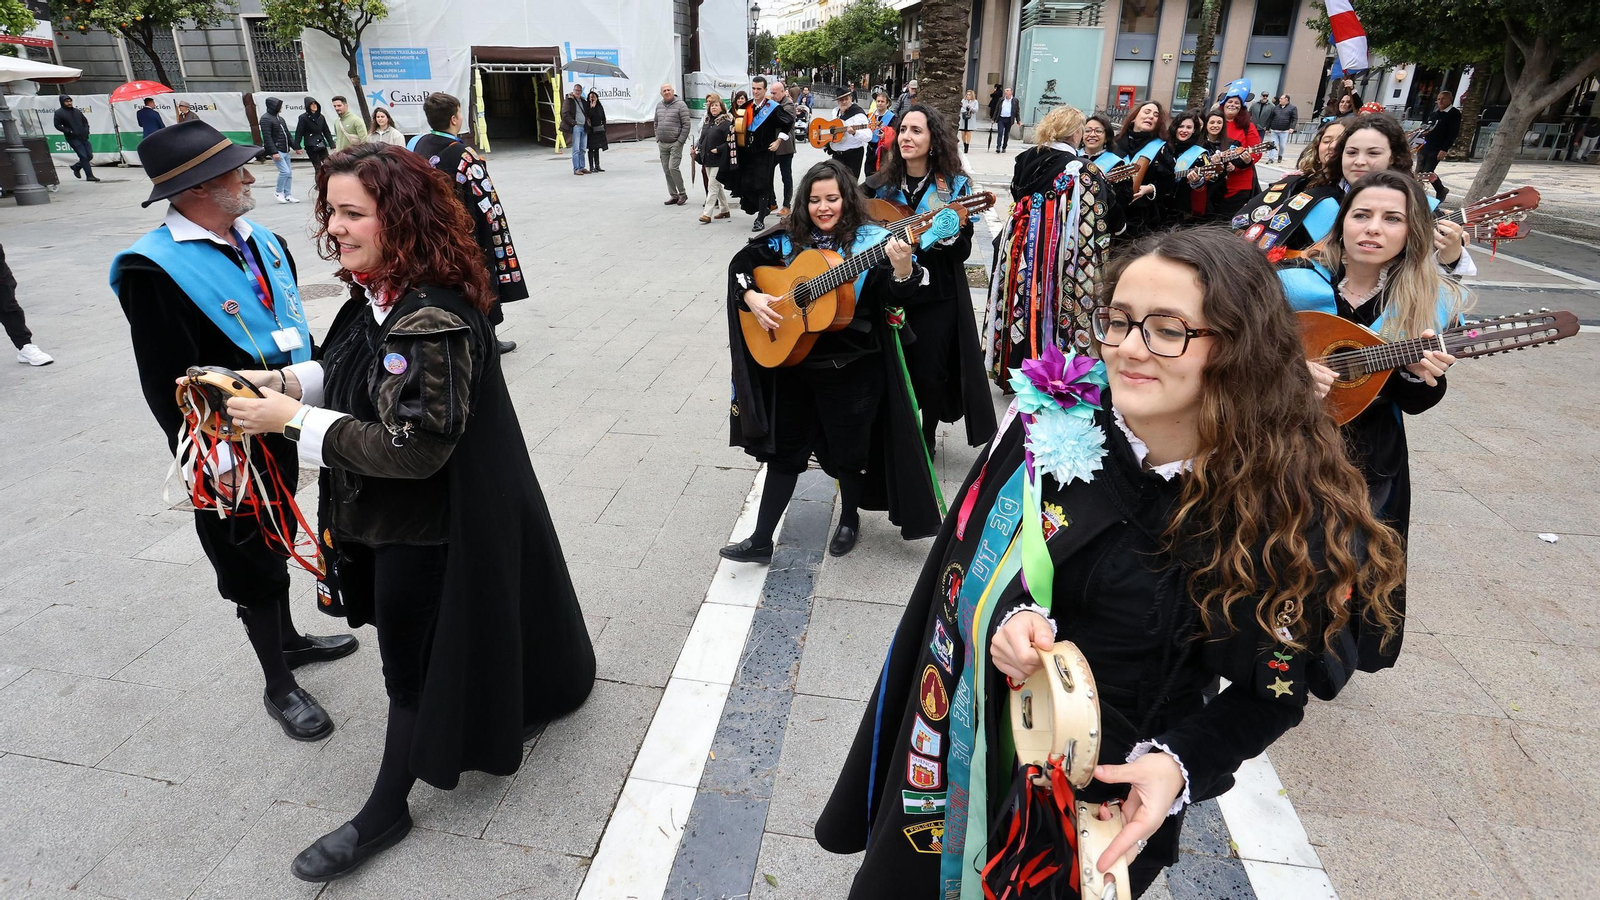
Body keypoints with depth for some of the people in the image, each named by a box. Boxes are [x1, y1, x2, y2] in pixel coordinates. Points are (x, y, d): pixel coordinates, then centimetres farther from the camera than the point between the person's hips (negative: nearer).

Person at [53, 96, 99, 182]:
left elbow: (85, 121, 24)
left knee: (89, 156, 5)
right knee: (83, 156, -12)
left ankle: (76, 167, 29)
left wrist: (86, 130, 7)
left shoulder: (77, 111, 14)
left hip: (83, 137, 5)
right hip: (73, 138, -5)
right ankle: (89, 175, -8)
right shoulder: (59, 113, -1)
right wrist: (69, 131, -13)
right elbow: (57, 125, -3)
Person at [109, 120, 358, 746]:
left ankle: (287, 638, 46)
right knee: (253, 562, 9)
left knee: (276, 544, 24)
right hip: (230, 447, -7)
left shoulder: (262, 241, 2)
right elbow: (167, 383, -19)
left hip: (281, 429, 7)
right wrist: (215, 458, -19)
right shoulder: (154, 267, -20)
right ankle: (278, 686, 27)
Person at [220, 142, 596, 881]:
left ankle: (386, 809, 31)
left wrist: (293, 420, -26)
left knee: (413, 659, 9)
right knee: (415, 647, 25)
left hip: (428, 526, -9)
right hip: (389, 514, 9)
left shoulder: (433, 320, -29)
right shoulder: (377, 294, 1)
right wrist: (287, 381, -1)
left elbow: (415, 445, -31)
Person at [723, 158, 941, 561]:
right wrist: (751, 297, -9)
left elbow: (894, 298, -17)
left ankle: (849, 519, 38)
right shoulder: (788, 239, 2)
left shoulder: (871, 241, -8)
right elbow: (741, 262, 9)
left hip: (852, 369, -3)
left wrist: (903, 268, -38)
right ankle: (761, 539, 18)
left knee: (848, 449, 10)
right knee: (783, 448, 10)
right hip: (792, 362, 3)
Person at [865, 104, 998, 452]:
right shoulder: (880, 185, 4)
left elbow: (963, 252, -8)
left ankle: (927, 437, 26)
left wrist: (949, 231, -27)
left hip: (937, 297, -2)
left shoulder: (955, 186, -4)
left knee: (930, 374, 2)